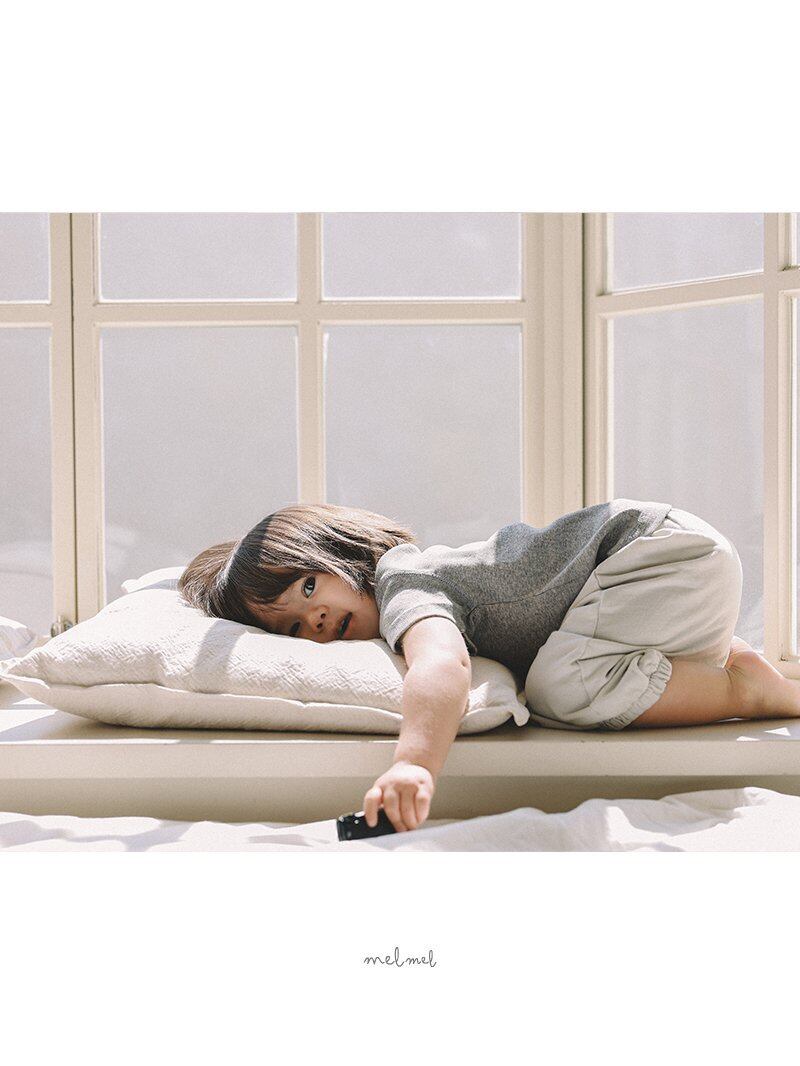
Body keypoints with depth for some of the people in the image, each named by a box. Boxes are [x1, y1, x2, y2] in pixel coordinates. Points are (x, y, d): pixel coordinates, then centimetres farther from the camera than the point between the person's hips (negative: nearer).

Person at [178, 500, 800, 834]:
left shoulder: (399, 582, -23)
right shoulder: (409, 566, 4)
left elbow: (443, 663, -46)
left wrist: (415, 765, -63)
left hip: (662, 540, -9)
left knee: (561, 690, -25)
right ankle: (725, 650, 22)